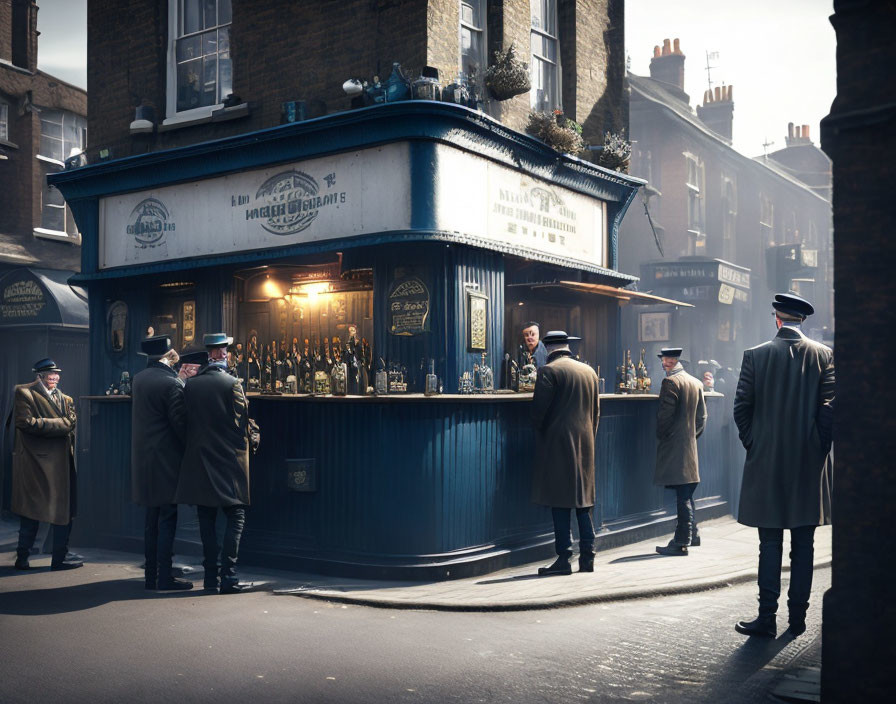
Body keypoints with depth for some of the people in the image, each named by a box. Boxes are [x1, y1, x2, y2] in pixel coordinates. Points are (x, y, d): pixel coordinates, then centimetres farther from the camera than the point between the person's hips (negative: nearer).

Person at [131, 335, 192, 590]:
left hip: (143, 459, 8)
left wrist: (180, 377, 15)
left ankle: (151, 575, 19)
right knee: (167, 520, -2)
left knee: (152, 520, 14)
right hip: (166, 460, -8)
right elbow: (180, 423, -16)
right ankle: (165, 578, 1)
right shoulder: (171, 383, -15)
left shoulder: (138, 379, 9)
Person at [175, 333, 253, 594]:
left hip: (199, 458, 4)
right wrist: (243, 445, 12)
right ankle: (228, 577, -5)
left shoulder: (190, 385, 2)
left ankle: (210, 577, 12)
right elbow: (243, 421, -5)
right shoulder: (232, 384, -9)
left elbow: (186, 420, 8)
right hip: (230, 458, -4)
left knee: (206, 521, 10)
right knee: (235, 517, 2)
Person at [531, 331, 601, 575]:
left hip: (557, 444, -6)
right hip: (585, 444, 6)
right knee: (583, 502, 11)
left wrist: (540, 434, 5)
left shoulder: (549, 371, -9)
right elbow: (596, 411, 14)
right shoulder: (589, 371, 11)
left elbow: (538, 409, -13)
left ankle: (564, 559, -3)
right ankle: (587, 557, 13)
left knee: (560, 503, -3)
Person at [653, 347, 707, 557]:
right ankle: (691, 535, 25)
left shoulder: (670, 382, -13)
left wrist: (661, 435, -2)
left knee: (683, 495, -7)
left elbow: (665, 415, -16)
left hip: (673, 447, -8)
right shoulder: (696, 383, 12)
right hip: (690, 445, 8)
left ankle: (682, 543, -3)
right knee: (686, 494, 17)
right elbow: (702, 416, 15)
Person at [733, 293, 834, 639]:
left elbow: (742, 408, -3)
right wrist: (820, 448, 4)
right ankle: (797, 618, 14)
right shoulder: (824, 355, -1)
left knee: (770, 545, 3)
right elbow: (830, 408, -6)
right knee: (803, 547, 9)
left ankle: (767, 617, 4)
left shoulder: (755, 355, -4)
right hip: (809, 466, 1)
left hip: (767, 465, -1)